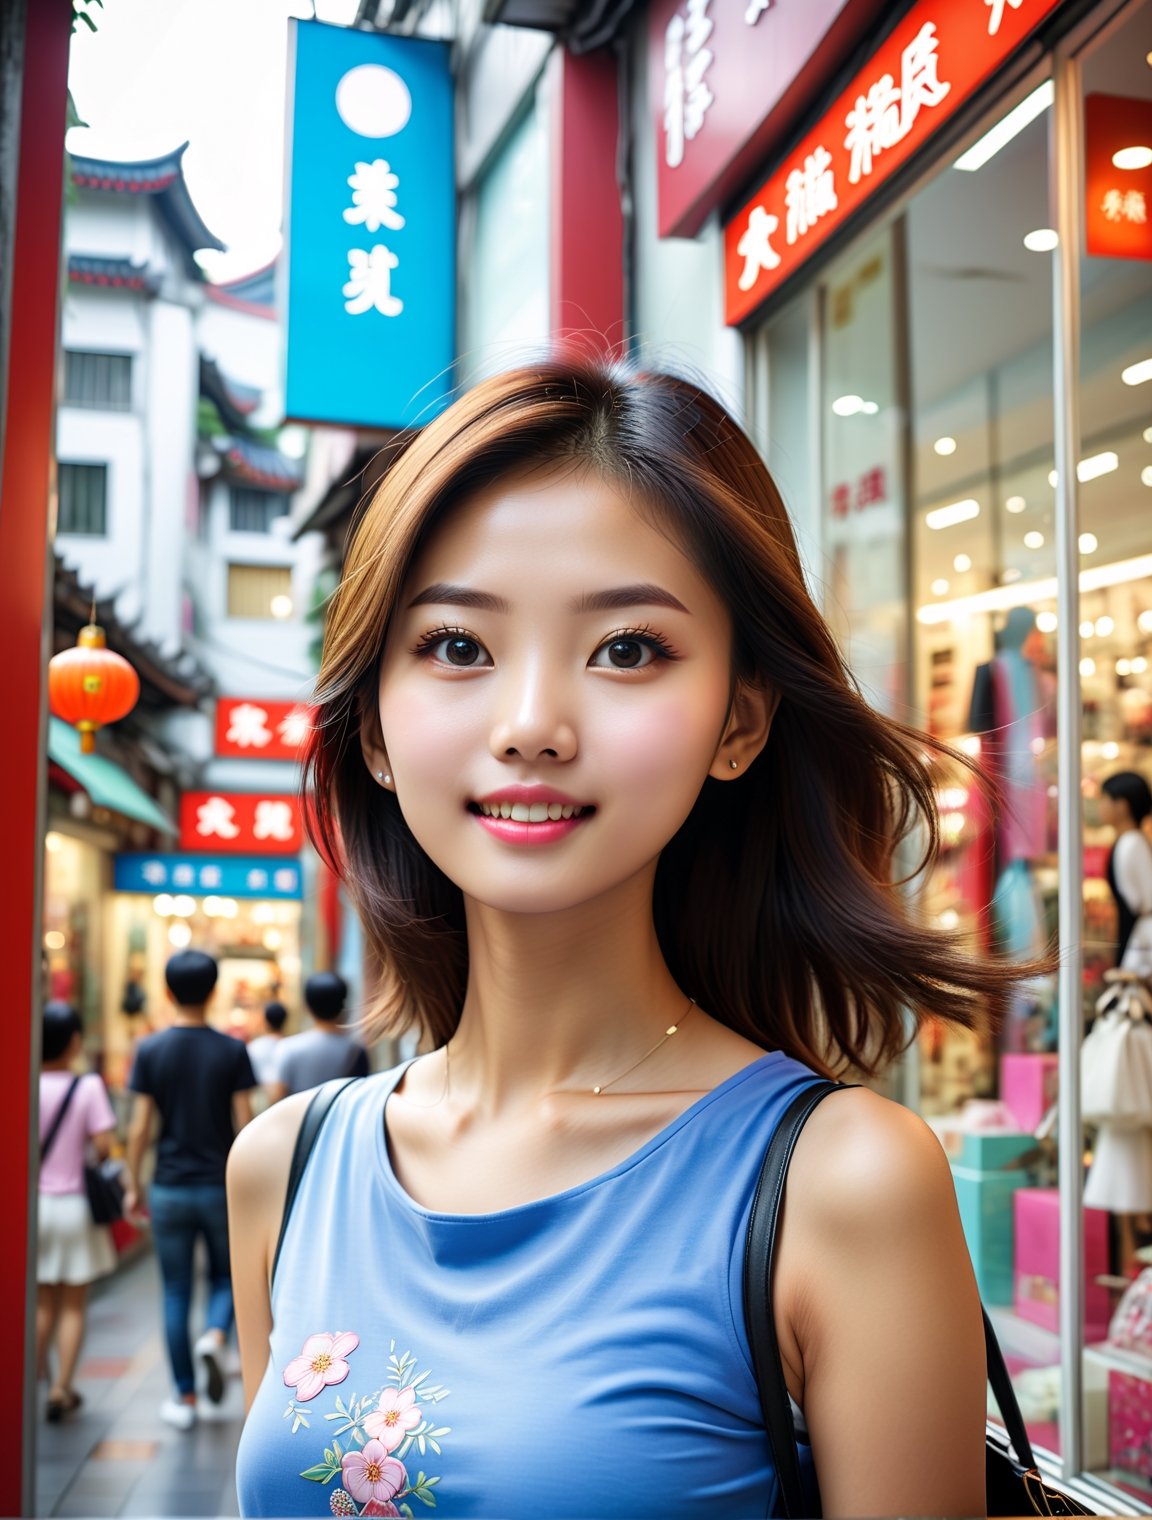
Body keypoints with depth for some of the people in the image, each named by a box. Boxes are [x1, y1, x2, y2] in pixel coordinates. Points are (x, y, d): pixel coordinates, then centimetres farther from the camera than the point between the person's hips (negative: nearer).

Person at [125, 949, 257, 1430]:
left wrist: (134, 1185, 7)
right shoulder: (232, 1051, -5)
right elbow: (245, 1124, -5)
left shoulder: (150, 1050, -3)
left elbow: (140, 1126, -4)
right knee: (226, 1276, 18)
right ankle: (215, 1335, -12)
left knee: (176, 1293, 9)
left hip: (170, 1188, 1)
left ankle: (184, 1399, 12)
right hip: (221, 1187, 0)